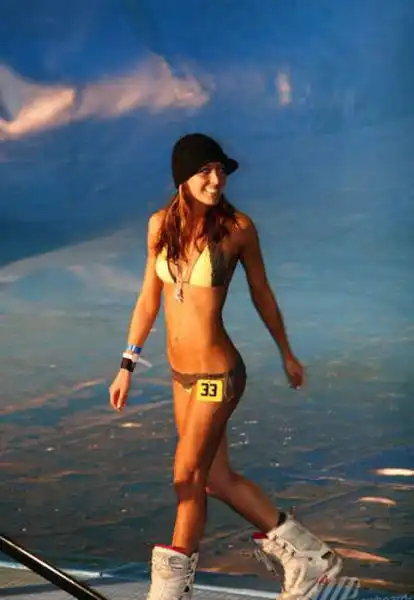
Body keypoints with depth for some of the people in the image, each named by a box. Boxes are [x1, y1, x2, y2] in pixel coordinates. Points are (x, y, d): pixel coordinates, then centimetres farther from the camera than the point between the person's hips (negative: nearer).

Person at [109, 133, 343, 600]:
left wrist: (287, 354, 12)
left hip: (217, 374, -6)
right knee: (218, 479, 15)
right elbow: (148, 300, 7)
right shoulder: (161, 225, 0)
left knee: (188, 477, 2)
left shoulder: (237, 227, -11)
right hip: (182, 374, 6)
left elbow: (261, 294, 2)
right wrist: (127, 366, 5)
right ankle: (308, 557, 32)